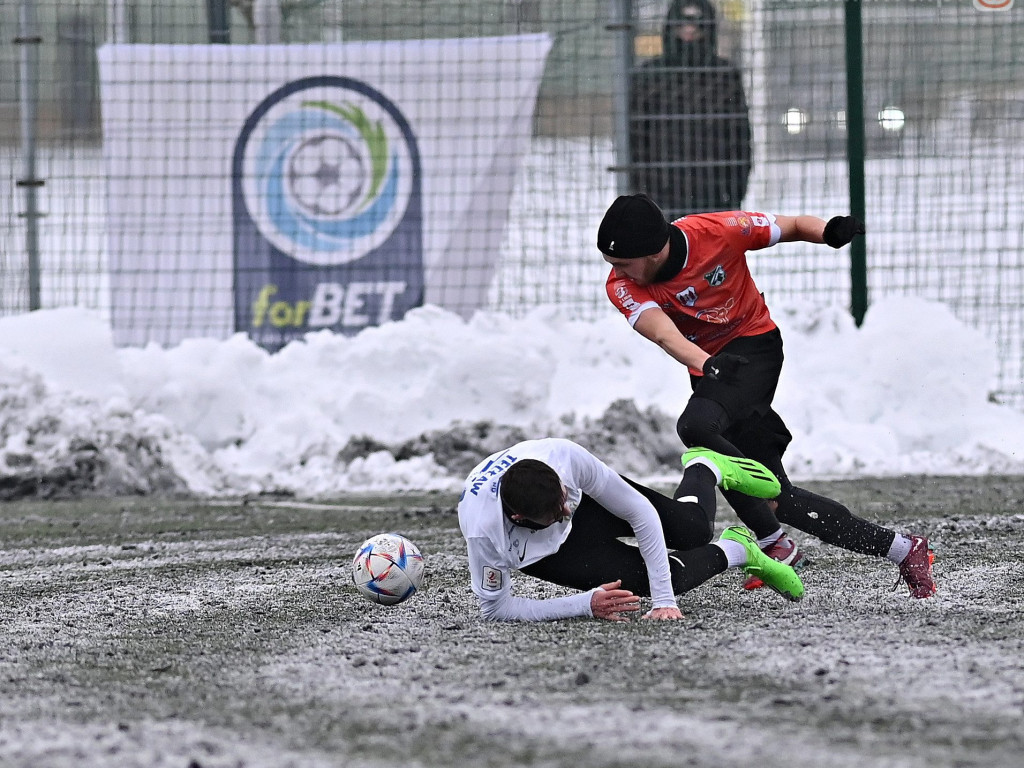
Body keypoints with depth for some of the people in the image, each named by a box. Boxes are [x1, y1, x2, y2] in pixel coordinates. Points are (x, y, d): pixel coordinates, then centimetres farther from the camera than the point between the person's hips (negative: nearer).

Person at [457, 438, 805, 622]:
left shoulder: (564, 455, -40)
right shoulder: (483, 532, -45)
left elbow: (641, 513, -28)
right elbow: (495, 609, -31)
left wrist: (664, 600, -31)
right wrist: (584, 605, -40)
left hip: (585, 499, 2)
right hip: (536, 553, -2)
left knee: (694, 529, 5)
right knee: (638, 578, -13)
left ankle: (705, 467, 40)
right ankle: (734, 550, 16)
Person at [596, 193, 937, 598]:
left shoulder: (716, 231, -21)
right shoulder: (624, 287, -16)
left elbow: (793, 226, -6)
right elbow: (665, 334, -33)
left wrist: (831, 232, -28)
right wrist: (706, 364, -53)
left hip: (755, 347, -5)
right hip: (708, 367, 5)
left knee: (696, 425, -33)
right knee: (778, 499, 2)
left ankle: (775, 545, -25)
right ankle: (902, 550, 14)